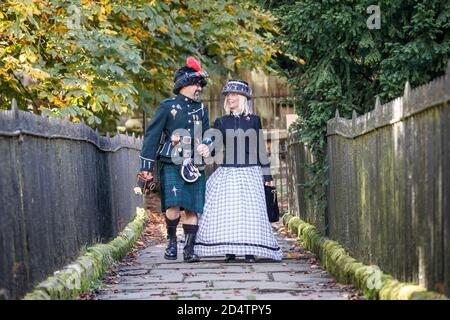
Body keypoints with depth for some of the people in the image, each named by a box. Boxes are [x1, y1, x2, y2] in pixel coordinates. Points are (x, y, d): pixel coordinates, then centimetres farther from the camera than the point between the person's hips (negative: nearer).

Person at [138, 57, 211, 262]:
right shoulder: (167, 107, 1)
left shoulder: (200, 109, 16)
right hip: (171, 166, -4)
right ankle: (171, 240, 6)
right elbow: (152, 135, 1)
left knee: (192, 209, 1)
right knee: (173, 206, -16)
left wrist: (207, 147, -2)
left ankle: (189, 248, 9)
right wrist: (147, 166, -3)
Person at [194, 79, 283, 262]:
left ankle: (250, 250, -3)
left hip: (249, 172, -2)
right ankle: (229, 250, -2)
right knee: (225, 210, -6)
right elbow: (214, 148, 8)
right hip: (227, 172, 2)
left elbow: (260, 149, 7)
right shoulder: (221, 122, 11)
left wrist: (266, 174, 4)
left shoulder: (254, 120, 7)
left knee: (250, 209, -7)